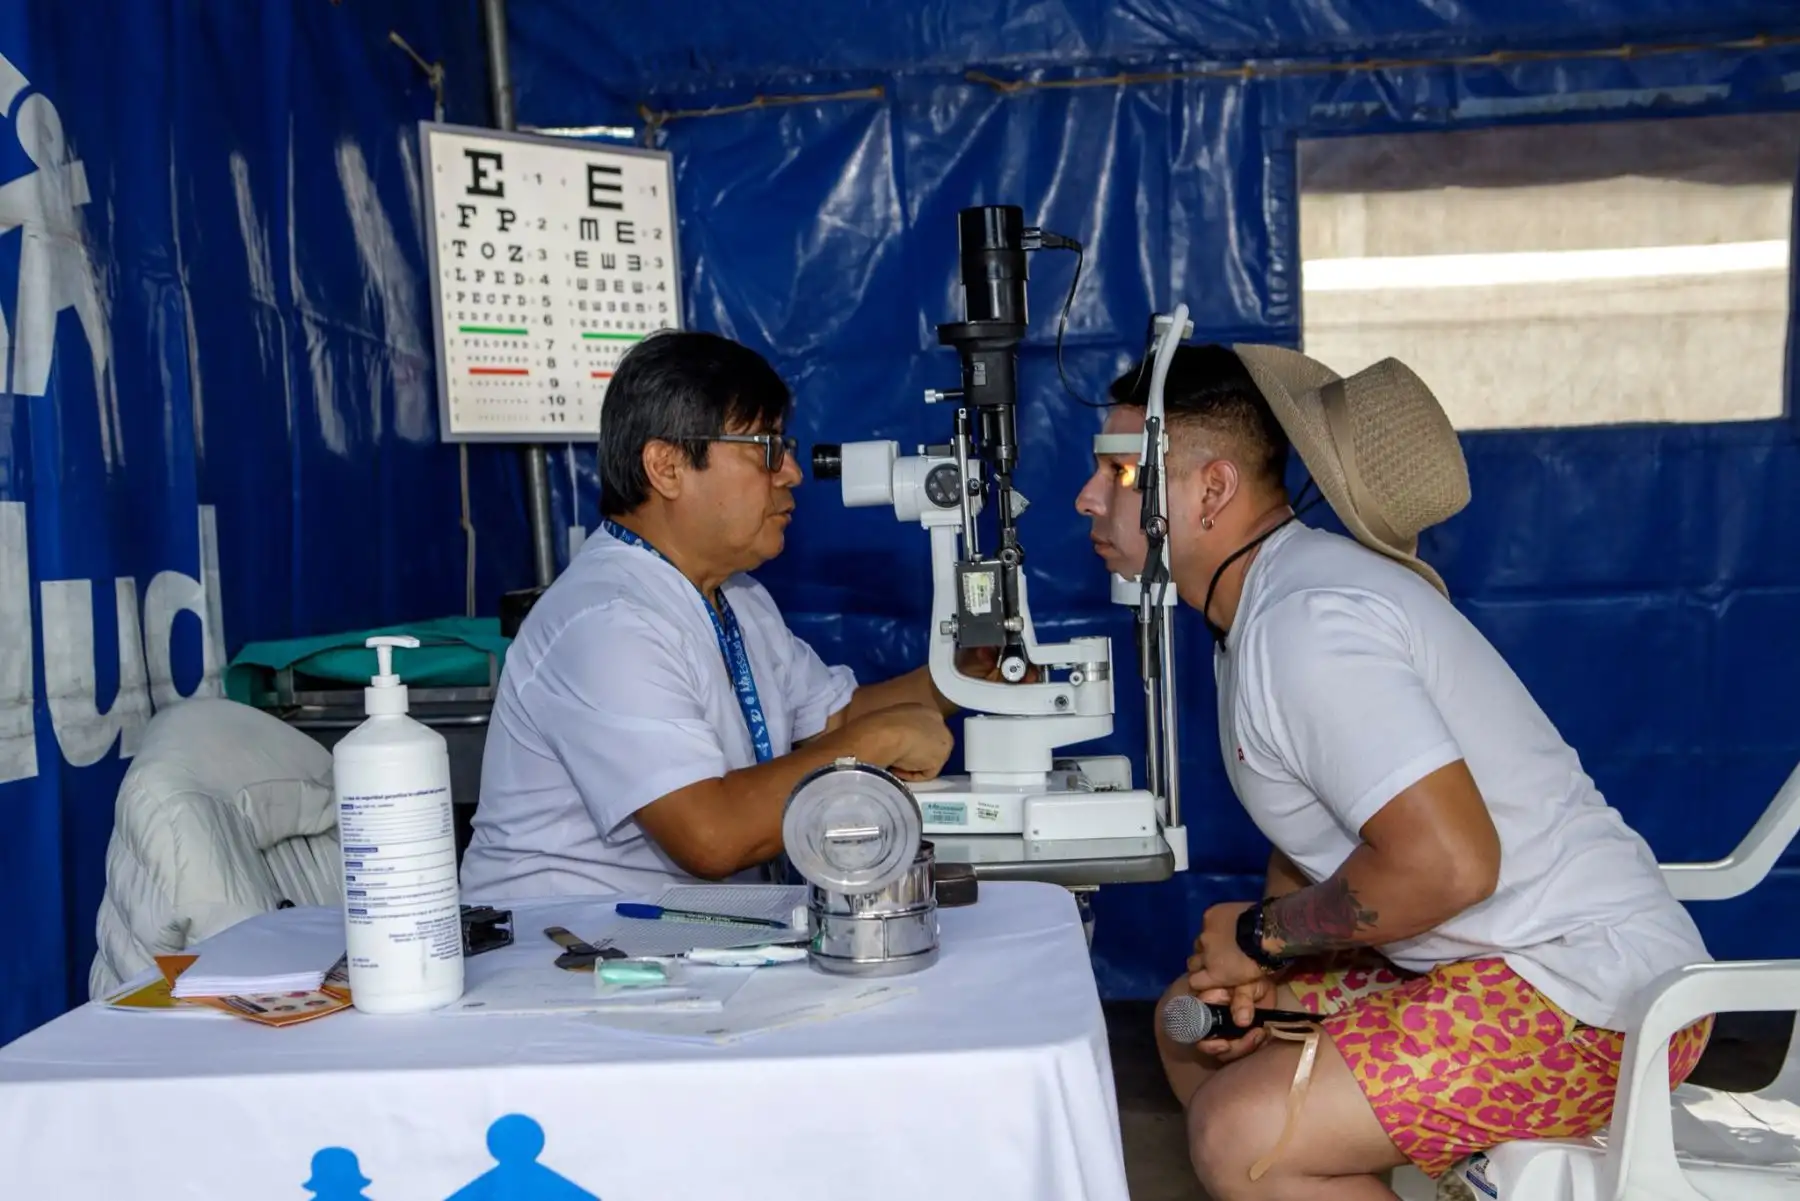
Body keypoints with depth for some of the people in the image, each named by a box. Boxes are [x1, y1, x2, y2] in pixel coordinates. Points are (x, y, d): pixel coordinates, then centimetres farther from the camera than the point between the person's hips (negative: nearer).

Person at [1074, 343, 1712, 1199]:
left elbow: (1447, 863, -29)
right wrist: (1259, 969, 1)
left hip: (1589, 989, -10)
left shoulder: (1307, 622, -23)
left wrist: (1261, 935, -14)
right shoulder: (1266, 599, 9)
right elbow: (1316, 831, 17)